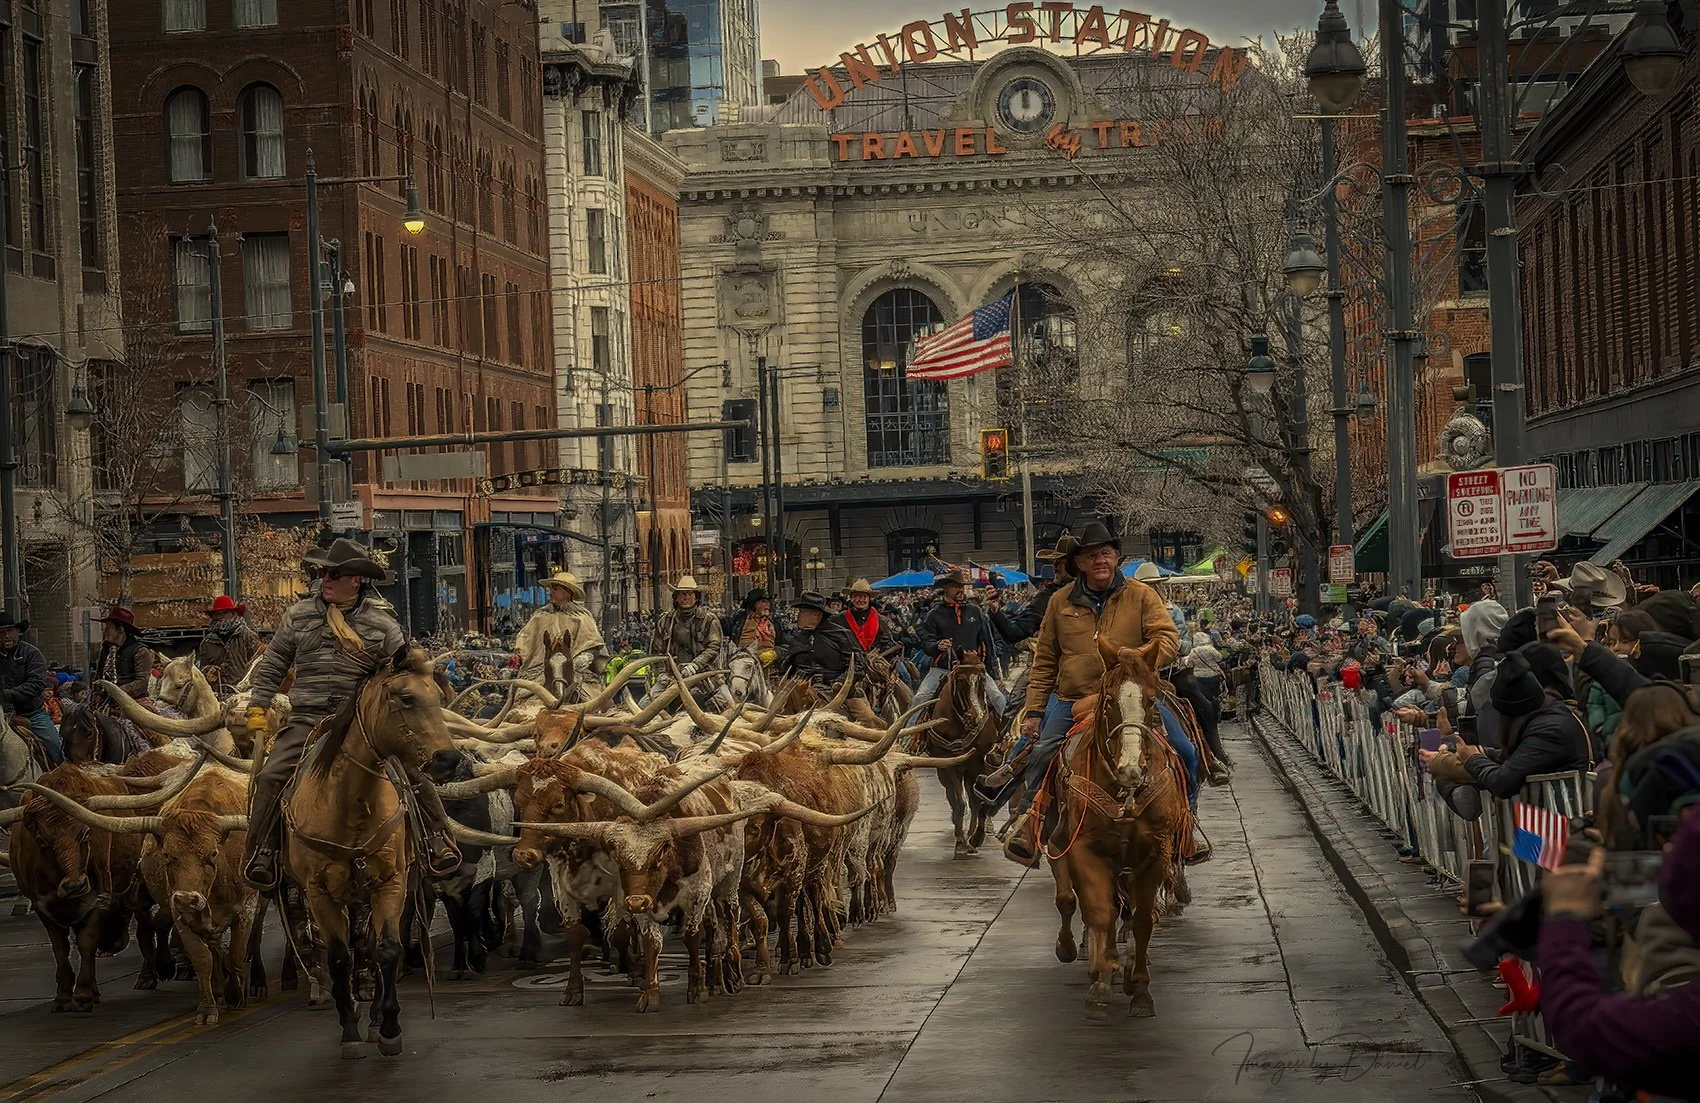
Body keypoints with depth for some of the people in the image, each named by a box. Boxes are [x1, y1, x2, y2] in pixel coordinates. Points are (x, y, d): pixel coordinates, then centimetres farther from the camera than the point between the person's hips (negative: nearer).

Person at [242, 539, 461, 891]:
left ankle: (437, 840, -1)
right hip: (307, 720, 1)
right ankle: (260, 854, -6)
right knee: (270, 776, -18)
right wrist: (257, 709, 9)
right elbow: (272, 666, 15)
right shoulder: (299, 615, 7)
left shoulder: (380, 622, 3)